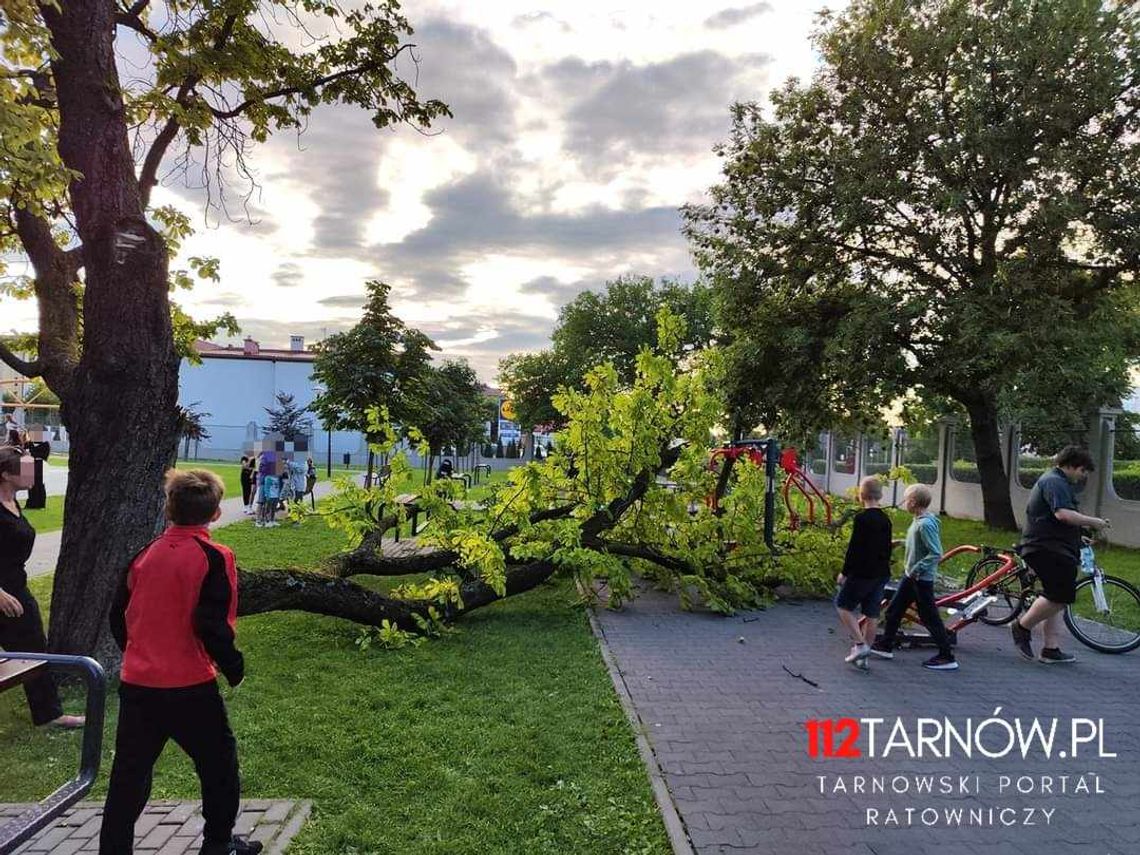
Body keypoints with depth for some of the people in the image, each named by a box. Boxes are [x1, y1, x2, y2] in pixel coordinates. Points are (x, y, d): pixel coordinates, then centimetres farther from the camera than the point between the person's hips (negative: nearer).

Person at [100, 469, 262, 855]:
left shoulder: (144, 554, 3)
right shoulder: (213, 558, -14)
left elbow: (118, 617, 12)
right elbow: (213, 627, -20)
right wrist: (234, 668, -5)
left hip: (136, 684, 5)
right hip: (190, 687, -5)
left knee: (129, 774, 16)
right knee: (219, 763, 15)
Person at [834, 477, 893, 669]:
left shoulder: (862, 518, -15)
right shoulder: (886, 520, 8)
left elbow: (854, 548, -17)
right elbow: (887, 548, 15)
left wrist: (844, 572, -9)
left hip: (862, 572, -7)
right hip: (881, 574, 7)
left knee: (843, 605, 7)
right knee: (872, 614, 10)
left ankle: (860, 644, -4)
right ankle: (863, 657, 17)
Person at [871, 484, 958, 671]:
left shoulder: (926, 524, -24)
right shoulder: (918, 520, 5)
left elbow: (936, 553, -27)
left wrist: (916, 569, -22)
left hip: (921, 578, -10)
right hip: (911, 575, 10)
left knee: (930, 617, 0)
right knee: (894, 609, 16)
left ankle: (947, 657, 11)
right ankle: (885, 645, 27)